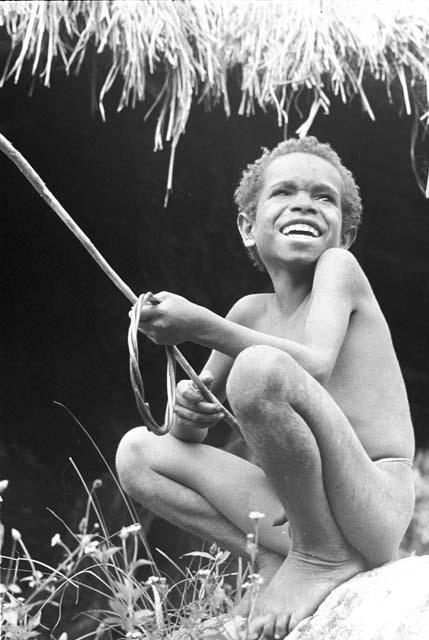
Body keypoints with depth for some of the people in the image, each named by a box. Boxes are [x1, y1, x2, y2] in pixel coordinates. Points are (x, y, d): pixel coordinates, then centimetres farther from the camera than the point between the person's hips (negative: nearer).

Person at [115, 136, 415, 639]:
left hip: (376, 508, -6)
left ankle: (325, 557, -12)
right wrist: (188, 412, -8)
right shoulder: (251, 313, 15)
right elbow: (188, 432, 17)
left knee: (260, 366, -29)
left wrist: (202, 326, -19)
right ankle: (277, 560, -3)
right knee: (137, 451, 5)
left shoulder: (341, 268, 0)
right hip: (297, 513, 7)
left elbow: (315, 367, -20)